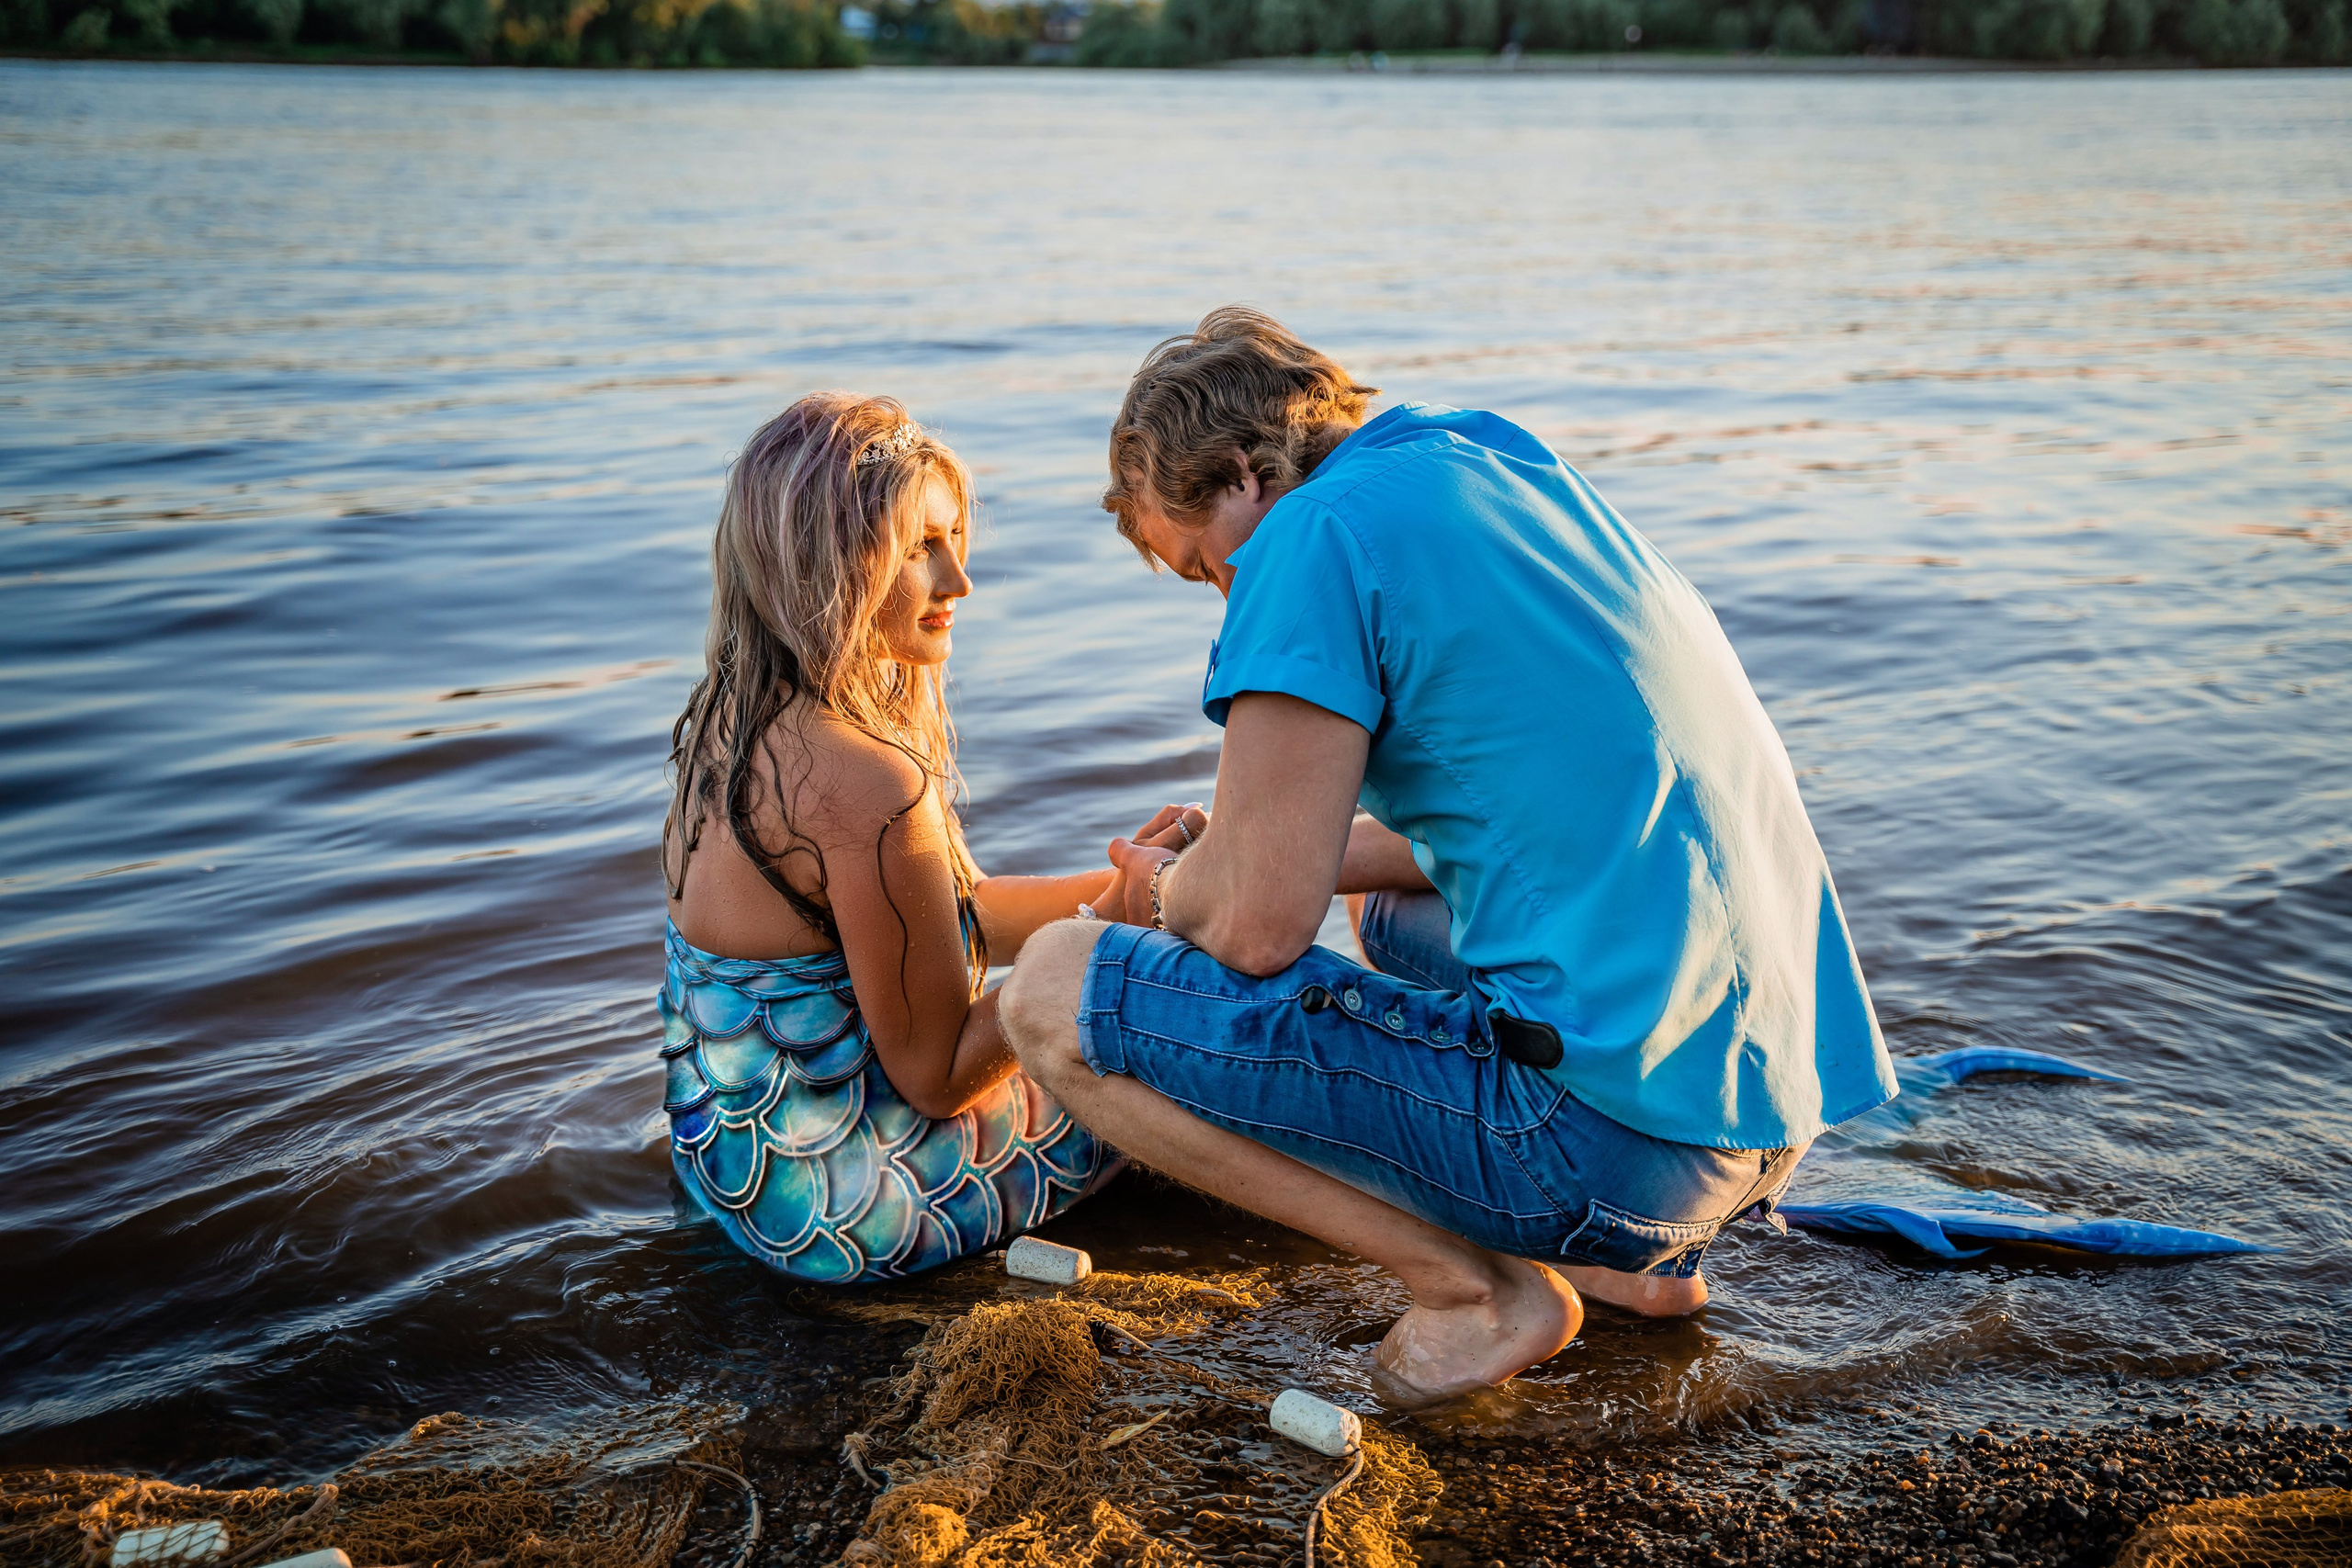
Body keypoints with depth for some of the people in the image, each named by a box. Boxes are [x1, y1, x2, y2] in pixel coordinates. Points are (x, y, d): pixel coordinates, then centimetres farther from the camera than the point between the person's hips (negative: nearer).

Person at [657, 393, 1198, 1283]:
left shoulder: (728, 721, 0)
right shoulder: (865, 787, -30)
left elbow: (945, 920, 9)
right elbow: (937, 1074, -20)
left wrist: (1114, 886, 1)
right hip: (840, 1218, -9)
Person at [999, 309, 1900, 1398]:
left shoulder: (1320, 532, -9)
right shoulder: (1513, 467, 18)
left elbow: (1255, 929, -13)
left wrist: (1172, 895, 12)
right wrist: (1213, 863, 26)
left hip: (1612, 1128, -9)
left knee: (1061, 993, -6)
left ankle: (1475, 1285, -3)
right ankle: (1637, 1254, 20)